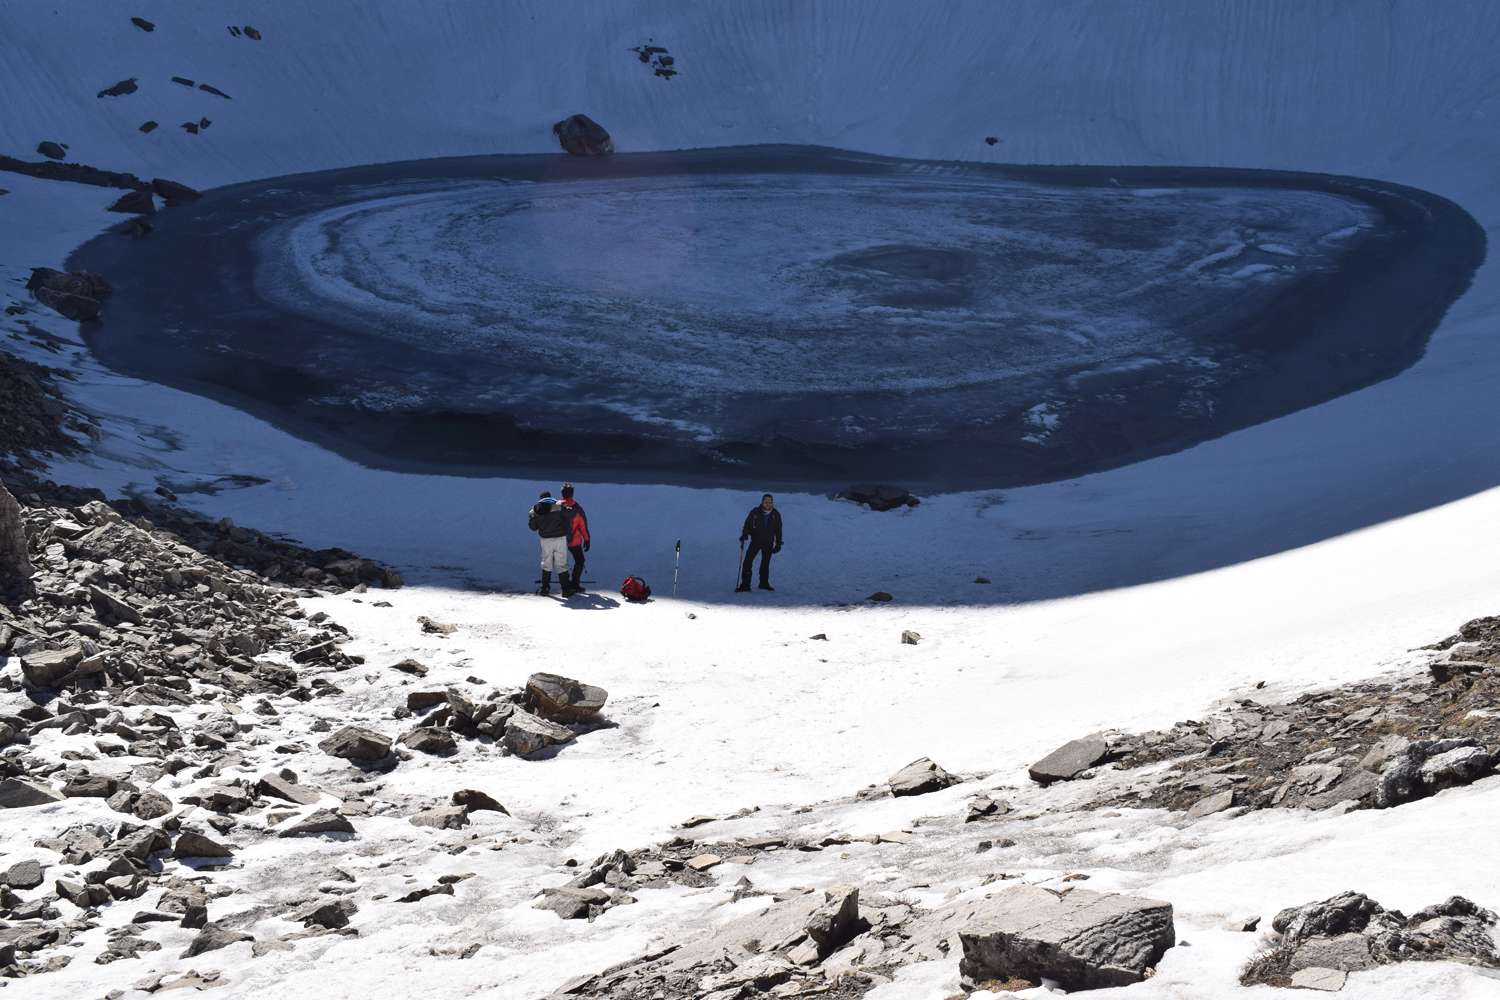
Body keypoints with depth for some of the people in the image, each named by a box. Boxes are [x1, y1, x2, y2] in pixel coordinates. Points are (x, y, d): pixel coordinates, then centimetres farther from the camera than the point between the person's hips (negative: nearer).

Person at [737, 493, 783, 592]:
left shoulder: (776, 514, 0)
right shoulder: (755, 512, -8)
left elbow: (778, 530, 7)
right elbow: (748, 524, -4)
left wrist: (778, 544, 6)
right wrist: (745, 534, -21)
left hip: (768, 543, 2)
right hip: (756, 540, -2)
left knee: (765, 563, 11)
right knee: (747, 561, -12)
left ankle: (764, 583, 26)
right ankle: (745, 584, -10)